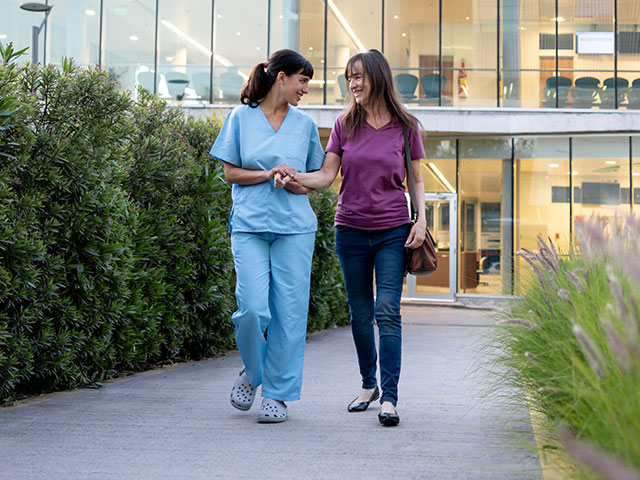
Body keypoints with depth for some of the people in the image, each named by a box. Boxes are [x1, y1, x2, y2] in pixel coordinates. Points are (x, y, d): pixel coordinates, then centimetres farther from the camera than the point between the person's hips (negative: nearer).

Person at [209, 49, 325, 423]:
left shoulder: (305, 124, 11)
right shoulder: (241, 118, 5)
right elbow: (231, 173, 5)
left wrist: (299, 183, -6)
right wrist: (268, 174, -10)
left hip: (294, 227, 2)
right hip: (250, 224, -2)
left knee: (289, 312, -2)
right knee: (253, 308, -12)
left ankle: (278, 394, 9)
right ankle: (252, 372, 17)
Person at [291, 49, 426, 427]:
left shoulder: (406, 126, 1)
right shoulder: (345, 125, 4)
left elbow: (417, 179, 7)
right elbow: (327, 175, 1)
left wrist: (421, 219, -6)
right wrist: (292, 177, -16)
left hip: (393, 231, -2)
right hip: (351, 229, 2)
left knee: (387, 312, -11)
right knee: (360, 313, 10)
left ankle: (389, 398, -10)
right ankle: (369, 384, 28)